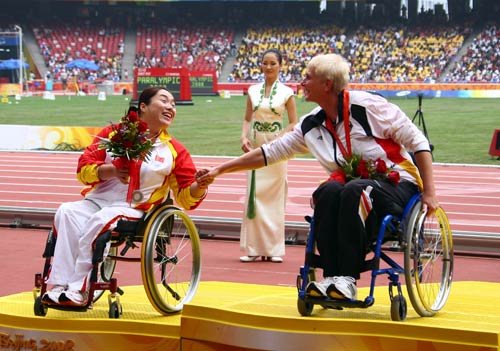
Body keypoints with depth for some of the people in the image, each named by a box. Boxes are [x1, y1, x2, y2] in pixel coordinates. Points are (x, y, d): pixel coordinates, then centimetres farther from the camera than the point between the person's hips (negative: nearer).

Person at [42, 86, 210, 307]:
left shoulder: (174, 151, 10)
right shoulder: (114, 133, 12)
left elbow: (185, 198, 5)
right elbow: (84, 168, 3)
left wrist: (200, 185, -17)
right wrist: (112, 171, -15)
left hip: (134, 209, -2)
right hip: (96, 201, 2)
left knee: (100, 221, -34)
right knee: (67, 212, -28)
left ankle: (79, 290, -28)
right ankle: (59, 286, -34)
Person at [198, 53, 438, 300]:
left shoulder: (366, 105, -11)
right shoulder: (311, 126, 8)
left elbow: (417, 141, -8)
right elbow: (270, 152, 16)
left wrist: (429, 193, -13)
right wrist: (220, 170, 14)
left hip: (398, 185, -5)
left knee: (354, 191, -35)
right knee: (329, 191, -28)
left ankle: (347, 280, -39)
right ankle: (331, 277, -33)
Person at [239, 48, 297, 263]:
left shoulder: (286, 93, 0)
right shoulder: (253, 91, 9)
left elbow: (293, 124, 0)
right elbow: (247, 119, 13)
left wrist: (277, 140, -14)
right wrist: (244, 137, -4)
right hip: (255, 147, 3)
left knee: (275, 196, -1)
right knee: (253, 195, -1)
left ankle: (274, 248, 6)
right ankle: (254, 248, 5)